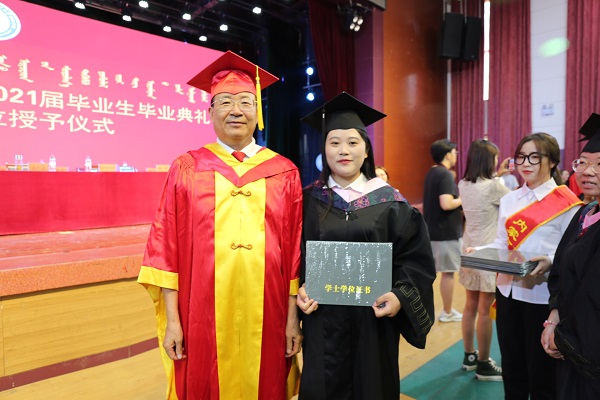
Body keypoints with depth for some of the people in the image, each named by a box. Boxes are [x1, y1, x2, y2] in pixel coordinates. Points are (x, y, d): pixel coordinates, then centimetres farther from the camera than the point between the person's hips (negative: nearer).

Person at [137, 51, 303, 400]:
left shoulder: (284, 172, 2)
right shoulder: (187, 169, 0)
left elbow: (296, 250, 1)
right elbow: (167, 246, -1)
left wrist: (293, 316, 0)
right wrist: (171, 319, -4)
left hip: (266, 318, 1)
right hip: (203, 318, 0)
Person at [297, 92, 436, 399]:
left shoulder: (389, 201, -1)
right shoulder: (309, 199, 0)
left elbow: (416, 256, -2)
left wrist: (401, 295, -15)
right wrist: (300, 290, -13)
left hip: (373, 318, 0)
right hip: (322, 320, 0)